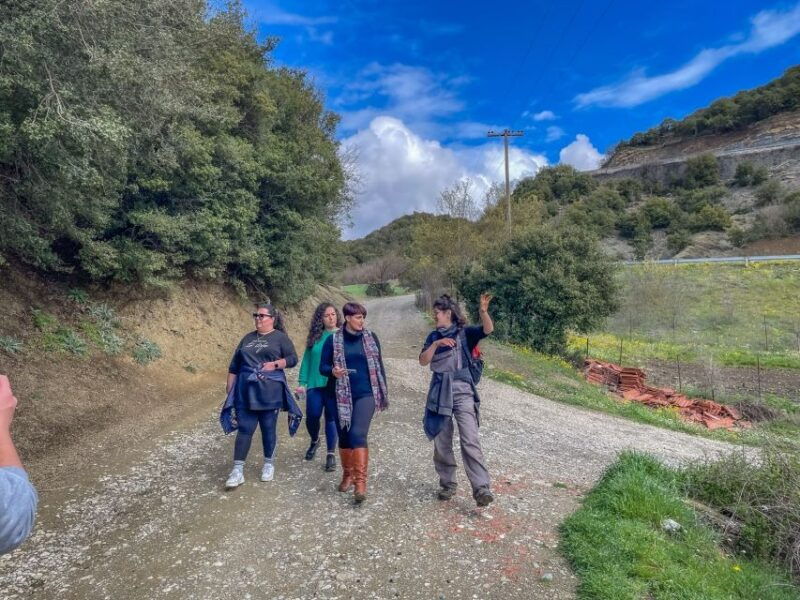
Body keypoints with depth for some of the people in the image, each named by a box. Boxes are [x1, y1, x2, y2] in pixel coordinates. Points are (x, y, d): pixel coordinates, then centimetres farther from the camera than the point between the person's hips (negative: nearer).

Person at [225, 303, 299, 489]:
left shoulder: (280, 337, 1)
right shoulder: (247, 338, 15)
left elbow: (292, 359, -5)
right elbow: (234, 365, 17)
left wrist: (274, 364, -18)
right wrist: (229, 387, 13)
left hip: (269, 392, -3)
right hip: (246, 393, 3)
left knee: (268, 429, 8)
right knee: (244, 429, 1)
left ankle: (269, 464, 24)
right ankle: (238, 469, 6)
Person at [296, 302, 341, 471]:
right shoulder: (315, 337, 5)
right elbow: (306, 360, 8)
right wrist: (302, 383, 4)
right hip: (315, 385, 2)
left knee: (331, 419, 5)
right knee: (312, 417, 4)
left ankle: (331, 454, 20)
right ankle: (315, 441, 36)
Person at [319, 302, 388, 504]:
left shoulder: (371, 337, 2)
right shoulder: (333, 340, -1)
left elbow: (379, 366, 8)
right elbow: (323, 367, 1)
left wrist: (383, 393, 8)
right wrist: (333, 371, -22)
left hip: (366, 393, -1)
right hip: (342, 395, 1)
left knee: (358, 434, -16)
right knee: (344, 436, 11)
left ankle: (360, 482, -11)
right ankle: (347, 475, 32)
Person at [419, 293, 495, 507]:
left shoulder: (464, 332, -1)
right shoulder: (433, 336, 8)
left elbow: (488, 329, -19)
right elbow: (423, 361, -3)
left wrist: (483, 311, -37)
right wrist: (436, 344, -18)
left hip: (463, 392, -4)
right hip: (439, 393, 4)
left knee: (470, 441, -13)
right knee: (442, 442, 11)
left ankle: (481, 489, -11)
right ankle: (447, 484, 26)